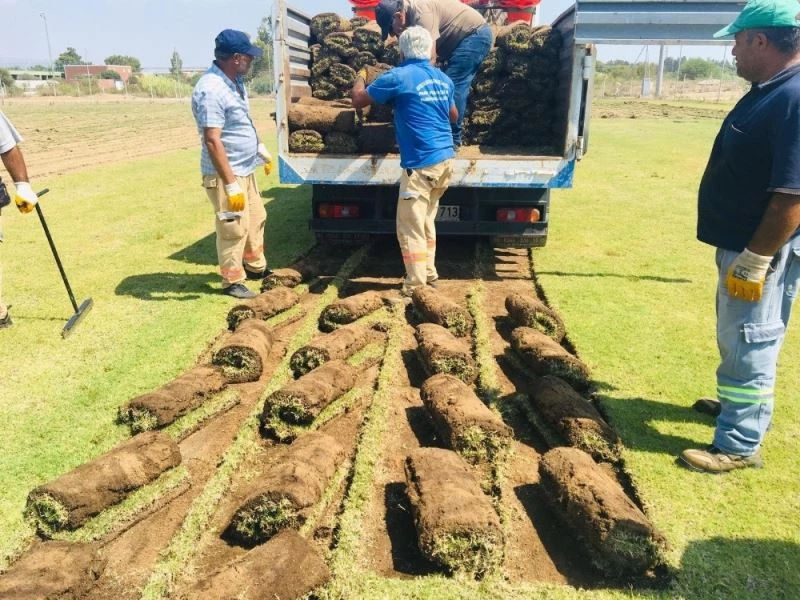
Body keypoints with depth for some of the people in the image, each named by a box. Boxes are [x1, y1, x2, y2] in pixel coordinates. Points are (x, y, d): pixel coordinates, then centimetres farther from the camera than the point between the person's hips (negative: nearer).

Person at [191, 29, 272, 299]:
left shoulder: (235, 81, 6)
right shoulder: (211, 90, -24)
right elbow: (213, 141, -28)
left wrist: (262, 150, 26)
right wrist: (231, 185, -29)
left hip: (246, 168, 10)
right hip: (226, 174, -10)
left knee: (256, 219, 21)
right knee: (234, 229, 0)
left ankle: (256, 267, 38)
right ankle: (232, 281, 16)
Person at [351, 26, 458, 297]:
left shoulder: (398, 76, -8)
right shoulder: (443, 79, 14)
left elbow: (358, 100, 0)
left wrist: (359, 77, 20)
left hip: (421, 164, -8)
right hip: (444, 160, 8)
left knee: (409, 226, -2)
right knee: (426, 221, 20)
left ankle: (416, 288, 1)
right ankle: (429, 272, 28)